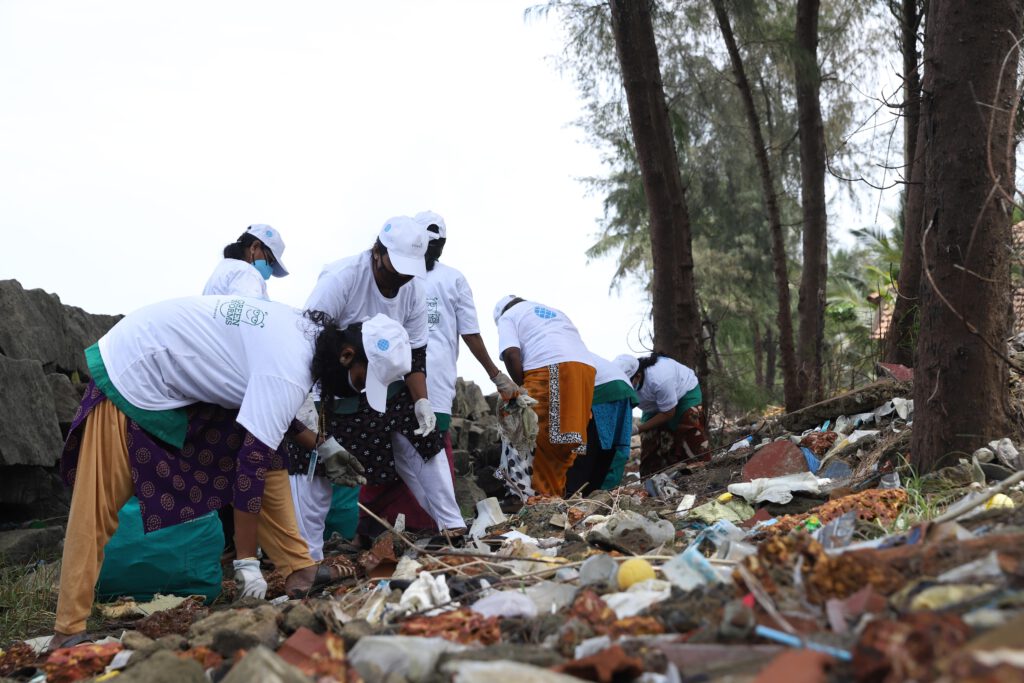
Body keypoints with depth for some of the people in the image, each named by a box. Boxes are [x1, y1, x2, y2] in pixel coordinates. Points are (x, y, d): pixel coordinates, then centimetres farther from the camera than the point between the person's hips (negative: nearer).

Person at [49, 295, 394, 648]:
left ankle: (299, 570, 3)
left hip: (186, 375, 9)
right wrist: (247, 562, -25)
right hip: (131, 372, -9)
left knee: (271, 461, 1)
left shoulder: (308, 332, 0)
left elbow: (267, 410, 19)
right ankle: (69, 630, -2)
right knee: (98, 507, -10)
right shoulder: (289, 369, -30)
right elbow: (252, 463, -31)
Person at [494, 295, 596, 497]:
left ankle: (544, 495, -7)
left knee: (541, 441, -3)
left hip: (549, 368, -6)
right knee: (567, 441, 10)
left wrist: (523, 389, 7)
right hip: (585, 365, 6)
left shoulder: (507, 317, 18)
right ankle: (559, 493, 11)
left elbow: (511, 354, -1)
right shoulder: (555, 312, 37)